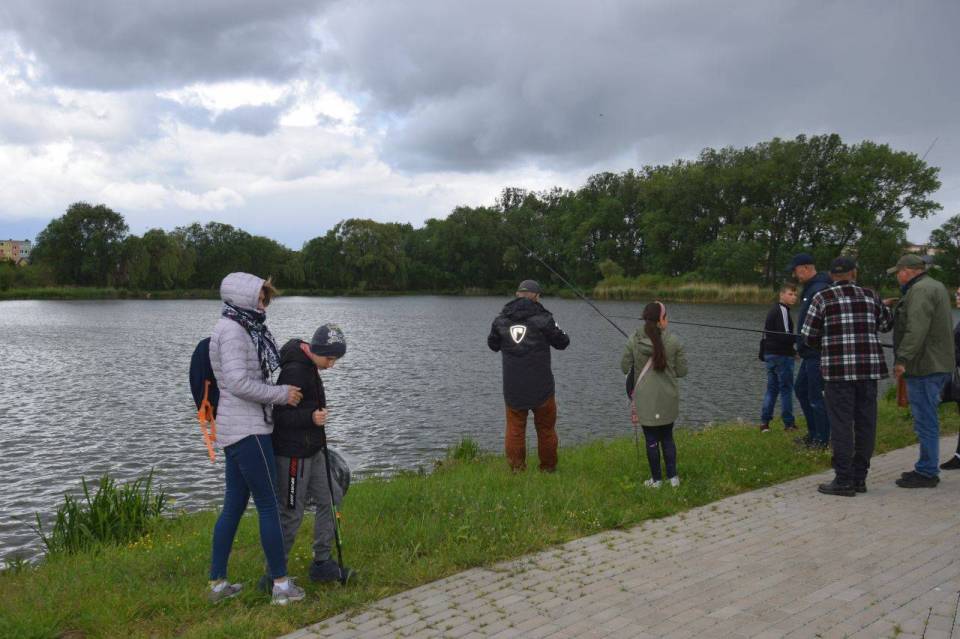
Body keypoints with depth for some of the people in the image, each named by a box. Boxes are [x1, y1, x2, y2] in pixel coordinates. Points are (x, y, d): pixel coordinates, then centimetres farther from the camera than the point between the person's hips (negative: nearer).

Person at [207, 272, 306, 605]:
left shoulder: (239, 330, 15)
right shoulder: (232, 330, -14)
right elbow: (238, 383, -22)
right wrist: (282, 394, -14)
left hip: (237, 428, 9)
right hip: (247, 429, -9)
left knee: (234, 506, 13)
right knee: (268, 505, -2)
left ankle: (218, 583, 20)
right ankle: (281, 584, 6)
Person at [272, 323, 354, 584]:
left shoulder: (309, 368, 11)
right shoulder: (294, 371, -20)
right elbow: (278, 415, -23)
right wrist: (311, 417, -36)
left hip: (312, 452, 10)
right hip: (292, 454, -10)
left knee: (330, 500, 12)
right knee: (291, 513, -2)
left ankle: (321, 564, 22)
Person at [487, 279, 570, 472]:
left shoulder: (501, 319, 2)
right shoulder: (543, 318, -8)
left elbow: (492, 345, 16)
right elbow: (562, 343, 3)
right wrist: (555, 328, 19)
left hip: (512, 388, 2)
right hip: (541, 387, -2)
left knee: (514, 428, 10)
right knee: (546, 428, 12)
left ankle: (516, 468, 11)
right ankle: (548, 468, 20)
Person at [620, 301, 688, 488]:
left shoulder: (633, 341, -10)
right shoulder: (674, 342, -11)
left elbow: (624, 367, 0)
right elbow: (682, 371, -4)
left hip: (645, 400, -1)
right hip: (668, 400, 1)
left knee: (652, 440, 10)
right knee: (667, 438, 18)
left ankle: (656, 479, 18)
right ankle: (673, 477, 20)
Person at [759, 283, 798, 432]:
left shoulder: (773, 310, 16)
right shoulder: (782, 310, -14)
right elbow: (785, 335, -22)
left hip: (770, 353, 9)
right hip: (782, 355, -9)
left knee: (772, 388, 10)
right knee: (786, 388, 0)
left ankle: (764, 422, 7)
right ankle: (789, 423, 6)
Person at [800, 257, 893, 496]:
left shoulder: (822, 298, -1)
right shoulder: (870, 296, 9)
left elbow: (809, 335, -1)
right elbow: (886, 324, 23)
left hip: (838, 368, -4)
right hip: (869, 367, 4)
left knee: (841, 425, -2)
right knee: (865, 424, 9)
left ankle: (843, 481, -2)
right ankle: (859, 478, 14)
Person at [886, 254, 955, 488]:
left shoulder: (920, 290, -15)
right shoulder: (935, 286, 19)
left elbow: (916, 330, -25)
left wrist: (903, 359, -26)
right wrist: (897, 304, 14)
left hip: (924, 367, -11)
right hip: (938, 364, 11)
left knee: (925, 420, -5)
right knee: (927, 419, 16)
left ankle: (926, 473, 0)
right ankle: (927, 469, 25)